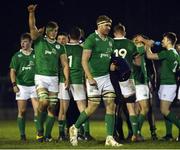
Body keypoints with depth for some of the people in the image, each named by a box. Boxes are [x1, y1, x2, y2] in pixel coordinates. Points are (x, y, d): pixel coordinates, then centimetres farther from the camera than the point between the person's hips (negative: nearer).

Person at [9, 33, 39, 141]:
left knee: (37, 110, -9)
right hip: (21, 86, 0)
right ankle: (22, 134, 7)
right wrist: (14, 84, -9)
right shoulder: (17, 56, 5)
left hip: (34, 85, 0)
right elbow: (13, 71, 3)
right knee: (22, 111, 1)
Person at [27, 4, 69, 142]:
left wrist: (67, 78, -5)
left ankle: (48, 135, 6)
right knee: (44, 102, -22)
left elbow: (65, 64, 9)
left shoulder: (59, 47, 12)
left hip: (54, 78, 4)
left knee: (52, 107, 0)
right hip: (41, 77, -4)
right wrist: (31, 13, -28)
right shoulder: (39, 41, 3)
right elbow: (32, 27, -13)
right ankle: (40, 129, -4)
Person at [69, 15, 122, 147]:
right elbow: (84, 60, -14)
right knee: (93, 107, -5)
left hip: (106, 77, 7)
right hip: (94, 78, -7)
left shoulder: (110, 41, 12)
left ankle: (110, 138, -2)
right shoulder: (91, 39, -10)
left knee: (111, 105, -3)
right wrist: (90, 78, -21)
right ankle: (75, 128, 18)